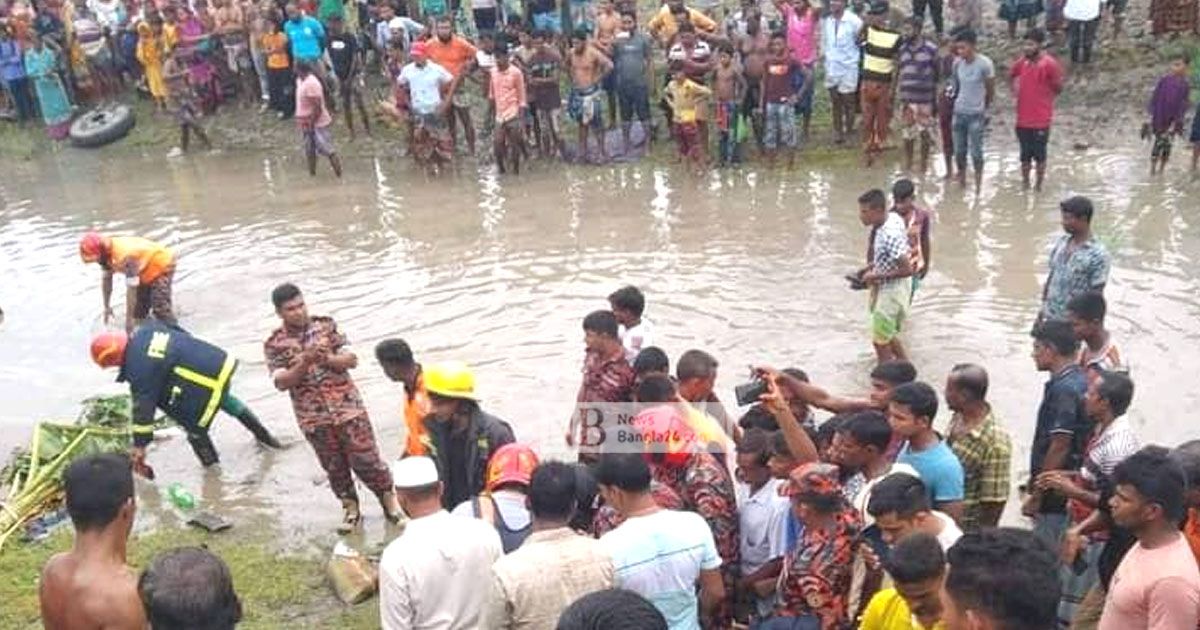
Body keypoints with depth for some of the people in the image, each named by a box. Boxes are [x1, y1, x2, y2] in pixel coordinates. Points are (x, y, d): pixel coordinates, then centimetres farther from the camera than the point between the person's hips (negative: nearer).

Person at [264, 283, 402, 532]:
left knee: (365, 459, 1)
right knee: (334, 466, 12)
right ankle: (350, 508, 31)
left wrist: (327, 358, -22)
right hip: (314, 418, 1)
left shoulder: (327, 326, 1)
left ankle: (388, 499, 21)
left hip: (348, 407, -1)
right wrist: (305, 362, -25)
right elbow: (281, 383, -11)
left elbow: (352, 360, -4)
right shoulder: (274, 345, -1)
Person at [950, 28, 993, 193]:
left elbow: (991, 90, -2)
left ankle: (978, 186, 12)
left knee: (976, 152, 0)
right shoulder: (957, 63, -3)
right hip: (959, 112, 4)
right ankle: (961, 183, 24)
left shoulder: (985, 64, -15)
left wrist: (984, 108, 10)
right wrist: (959, 100, 15)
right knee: (959, 151, 10)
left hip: (976, 114, -4)